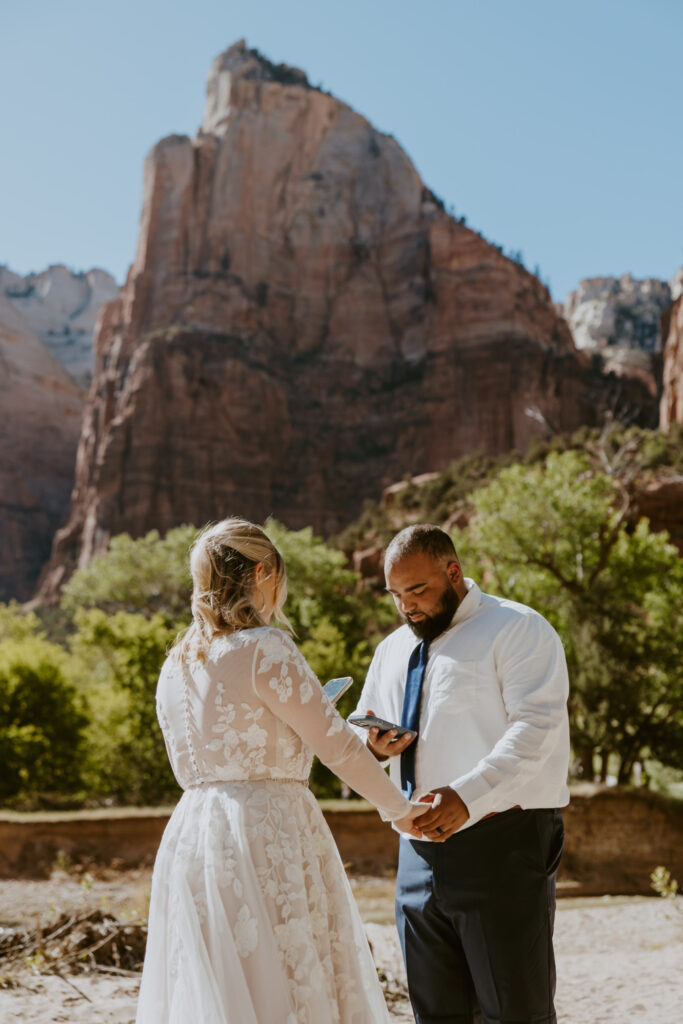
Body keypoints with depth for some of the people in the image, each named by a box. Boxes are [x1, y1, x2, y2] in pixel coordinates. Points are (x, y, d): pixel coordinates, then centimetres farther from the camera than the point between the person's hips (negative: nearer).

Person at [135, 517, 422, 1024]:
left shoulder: (176, 664, 11)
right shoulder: (265, 648, -10)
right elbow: (336, 745, -10)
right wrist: (400, 809, 3)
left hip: (189, 835, 8)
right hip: (267, 836, -7)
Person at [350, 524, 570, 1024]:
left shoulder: (517, 630, -4)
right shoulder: (392, 650, 19)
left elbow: (535, 727, -16)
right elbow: (359, 735, 25)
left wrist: (466, 796, -27)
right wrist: (375, 745, -1)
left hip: (501, 849, -6)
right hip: (420, 853, 7)